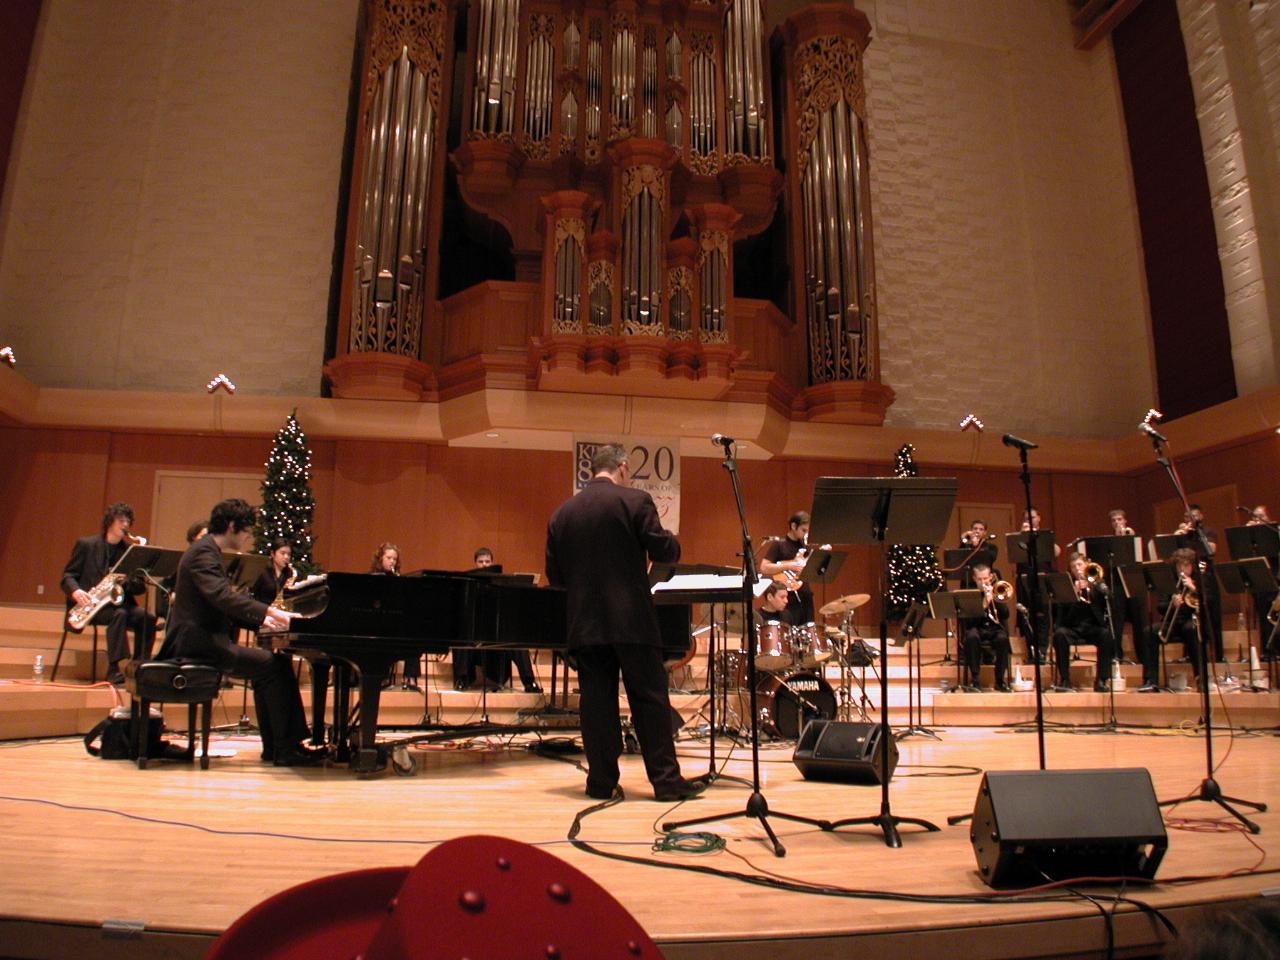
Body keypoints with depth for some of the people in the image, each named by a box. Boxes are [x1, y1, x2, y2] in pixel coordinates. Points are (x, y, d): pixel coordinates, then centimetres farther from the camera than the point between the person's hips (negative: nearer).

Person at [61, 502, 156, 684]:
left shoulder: (129, 550, 13)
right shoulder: (86, 544, 7)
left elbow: (139, 588, 8)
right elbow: (67, 576, 1)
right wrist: (76, 591, -21)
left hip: (118, 602, 3)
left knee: (147, 619, -27)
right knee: (119, 614, -35)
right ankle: (115, 669, -38)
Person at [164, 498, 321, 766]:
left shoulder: (210, 553, 20)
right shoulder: (203, 552, -13)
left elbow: (226, 610, 21)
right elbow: (222, 596, -31)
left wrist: (262, 620, 8)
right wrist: (268, 611, -36)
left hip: (208, 638, 10)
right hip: (198, 641, -10)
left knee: (273, 664, 5)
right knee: (271, 665, -19)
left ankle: (274, 747, 4)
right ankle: (286, 749, -15)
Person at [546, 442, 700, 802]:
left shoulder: (561, 513, 8)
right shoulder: (634, 500, -5)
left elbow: (554, 575, 10)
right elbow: (663, 552, -7)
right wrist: (673, 540, 15)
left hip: (585, 622, 4)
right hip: (631, 619, -4)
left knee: (596, 700, 8)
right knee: (650, 699, 4)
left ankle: (601, 780, 12)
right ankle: (666, 778, 9)